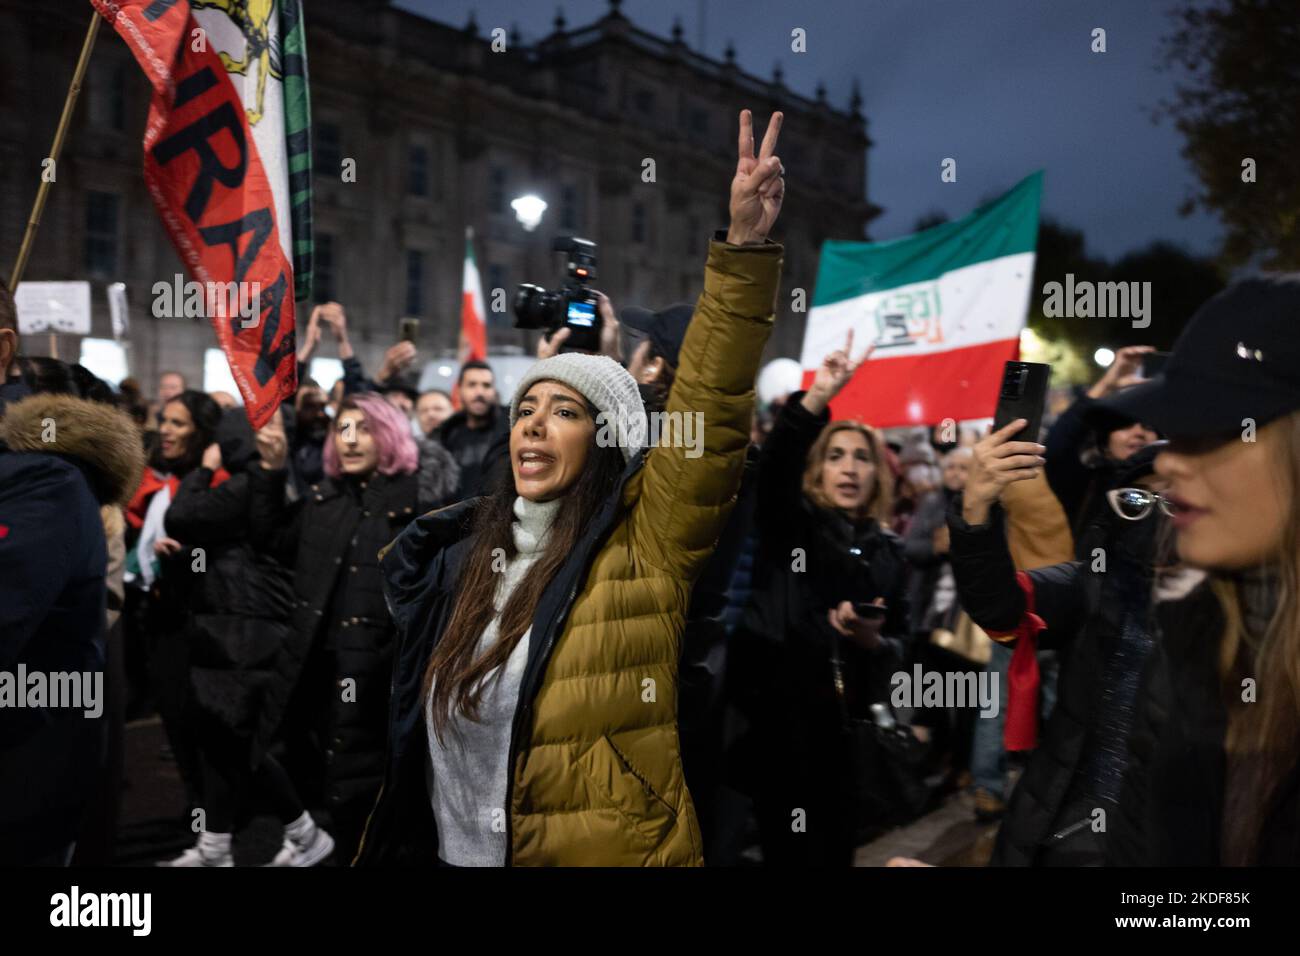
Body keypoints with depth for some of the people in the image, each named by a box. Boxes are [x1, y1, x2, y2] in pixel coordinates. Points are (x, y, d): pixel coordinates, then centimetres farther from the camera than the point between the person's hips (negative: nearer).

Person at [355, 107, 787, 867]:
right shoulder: (462, 555, 4)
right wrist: (386, 846, 16)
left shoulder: (644, 544, -10)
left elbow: (711, 413, -23)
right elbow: (414, 731, 13)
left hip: (611, 849, -4)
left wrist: (746, 247, -32)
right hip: (452, 850, 5)